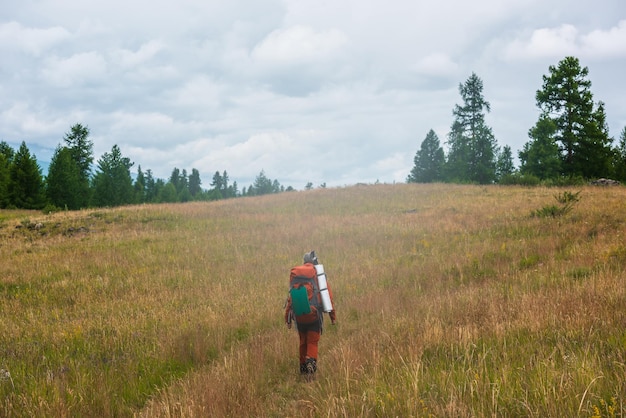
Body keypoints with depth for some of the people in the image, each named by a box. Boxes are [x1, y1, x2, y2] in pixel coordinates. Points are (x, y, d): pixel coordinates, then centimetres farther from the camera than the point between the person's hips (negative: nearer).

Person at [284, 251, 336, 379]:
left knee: (303, 342, 18)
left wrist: (287, 318, 10)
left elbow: (291, 298, 5)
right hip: (314, 315, -2)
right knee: (312, 342, 3)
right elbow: (328, 297, -1)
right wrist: (333, 316, 5)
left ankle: (303, 369, 26)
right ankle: (311, 362, -22)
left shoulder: (295, 276, 6)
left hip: (299, 315, 2)